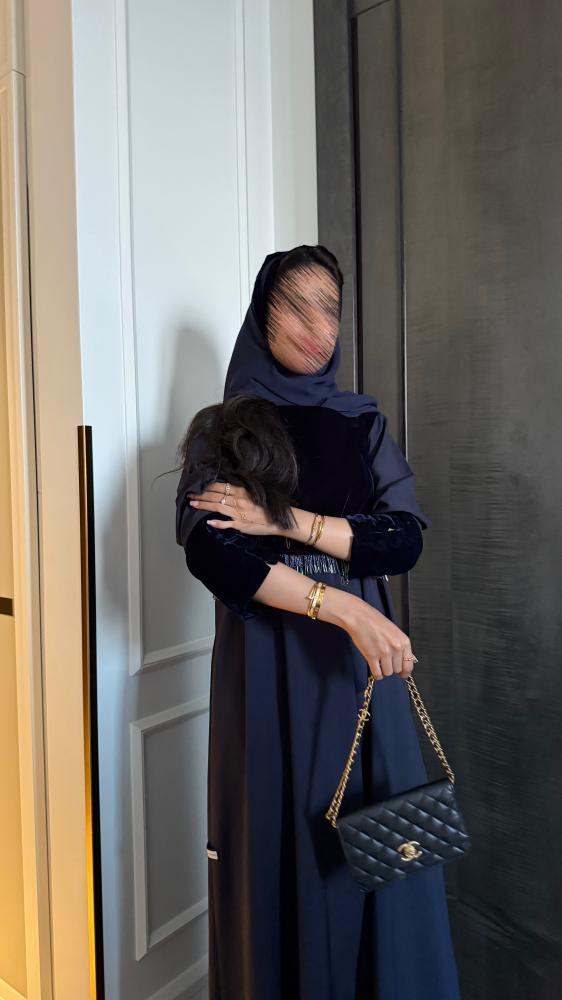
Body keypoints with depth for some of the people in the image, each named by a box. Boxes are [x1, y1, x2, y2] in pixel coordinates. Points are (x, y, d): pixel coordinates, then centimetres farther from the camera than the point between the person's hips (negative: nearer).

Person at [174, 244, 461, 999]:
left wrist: (287, 521, -15)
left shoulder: (364, 423, 9)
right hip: (267, 668, -2)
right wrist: (346, 607, -22)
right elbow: (208, 550, -14)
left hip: (362, 667, 3)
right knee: (281, 849, 5)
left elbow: (407, 538, -3)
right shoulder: (221, 427, 1)